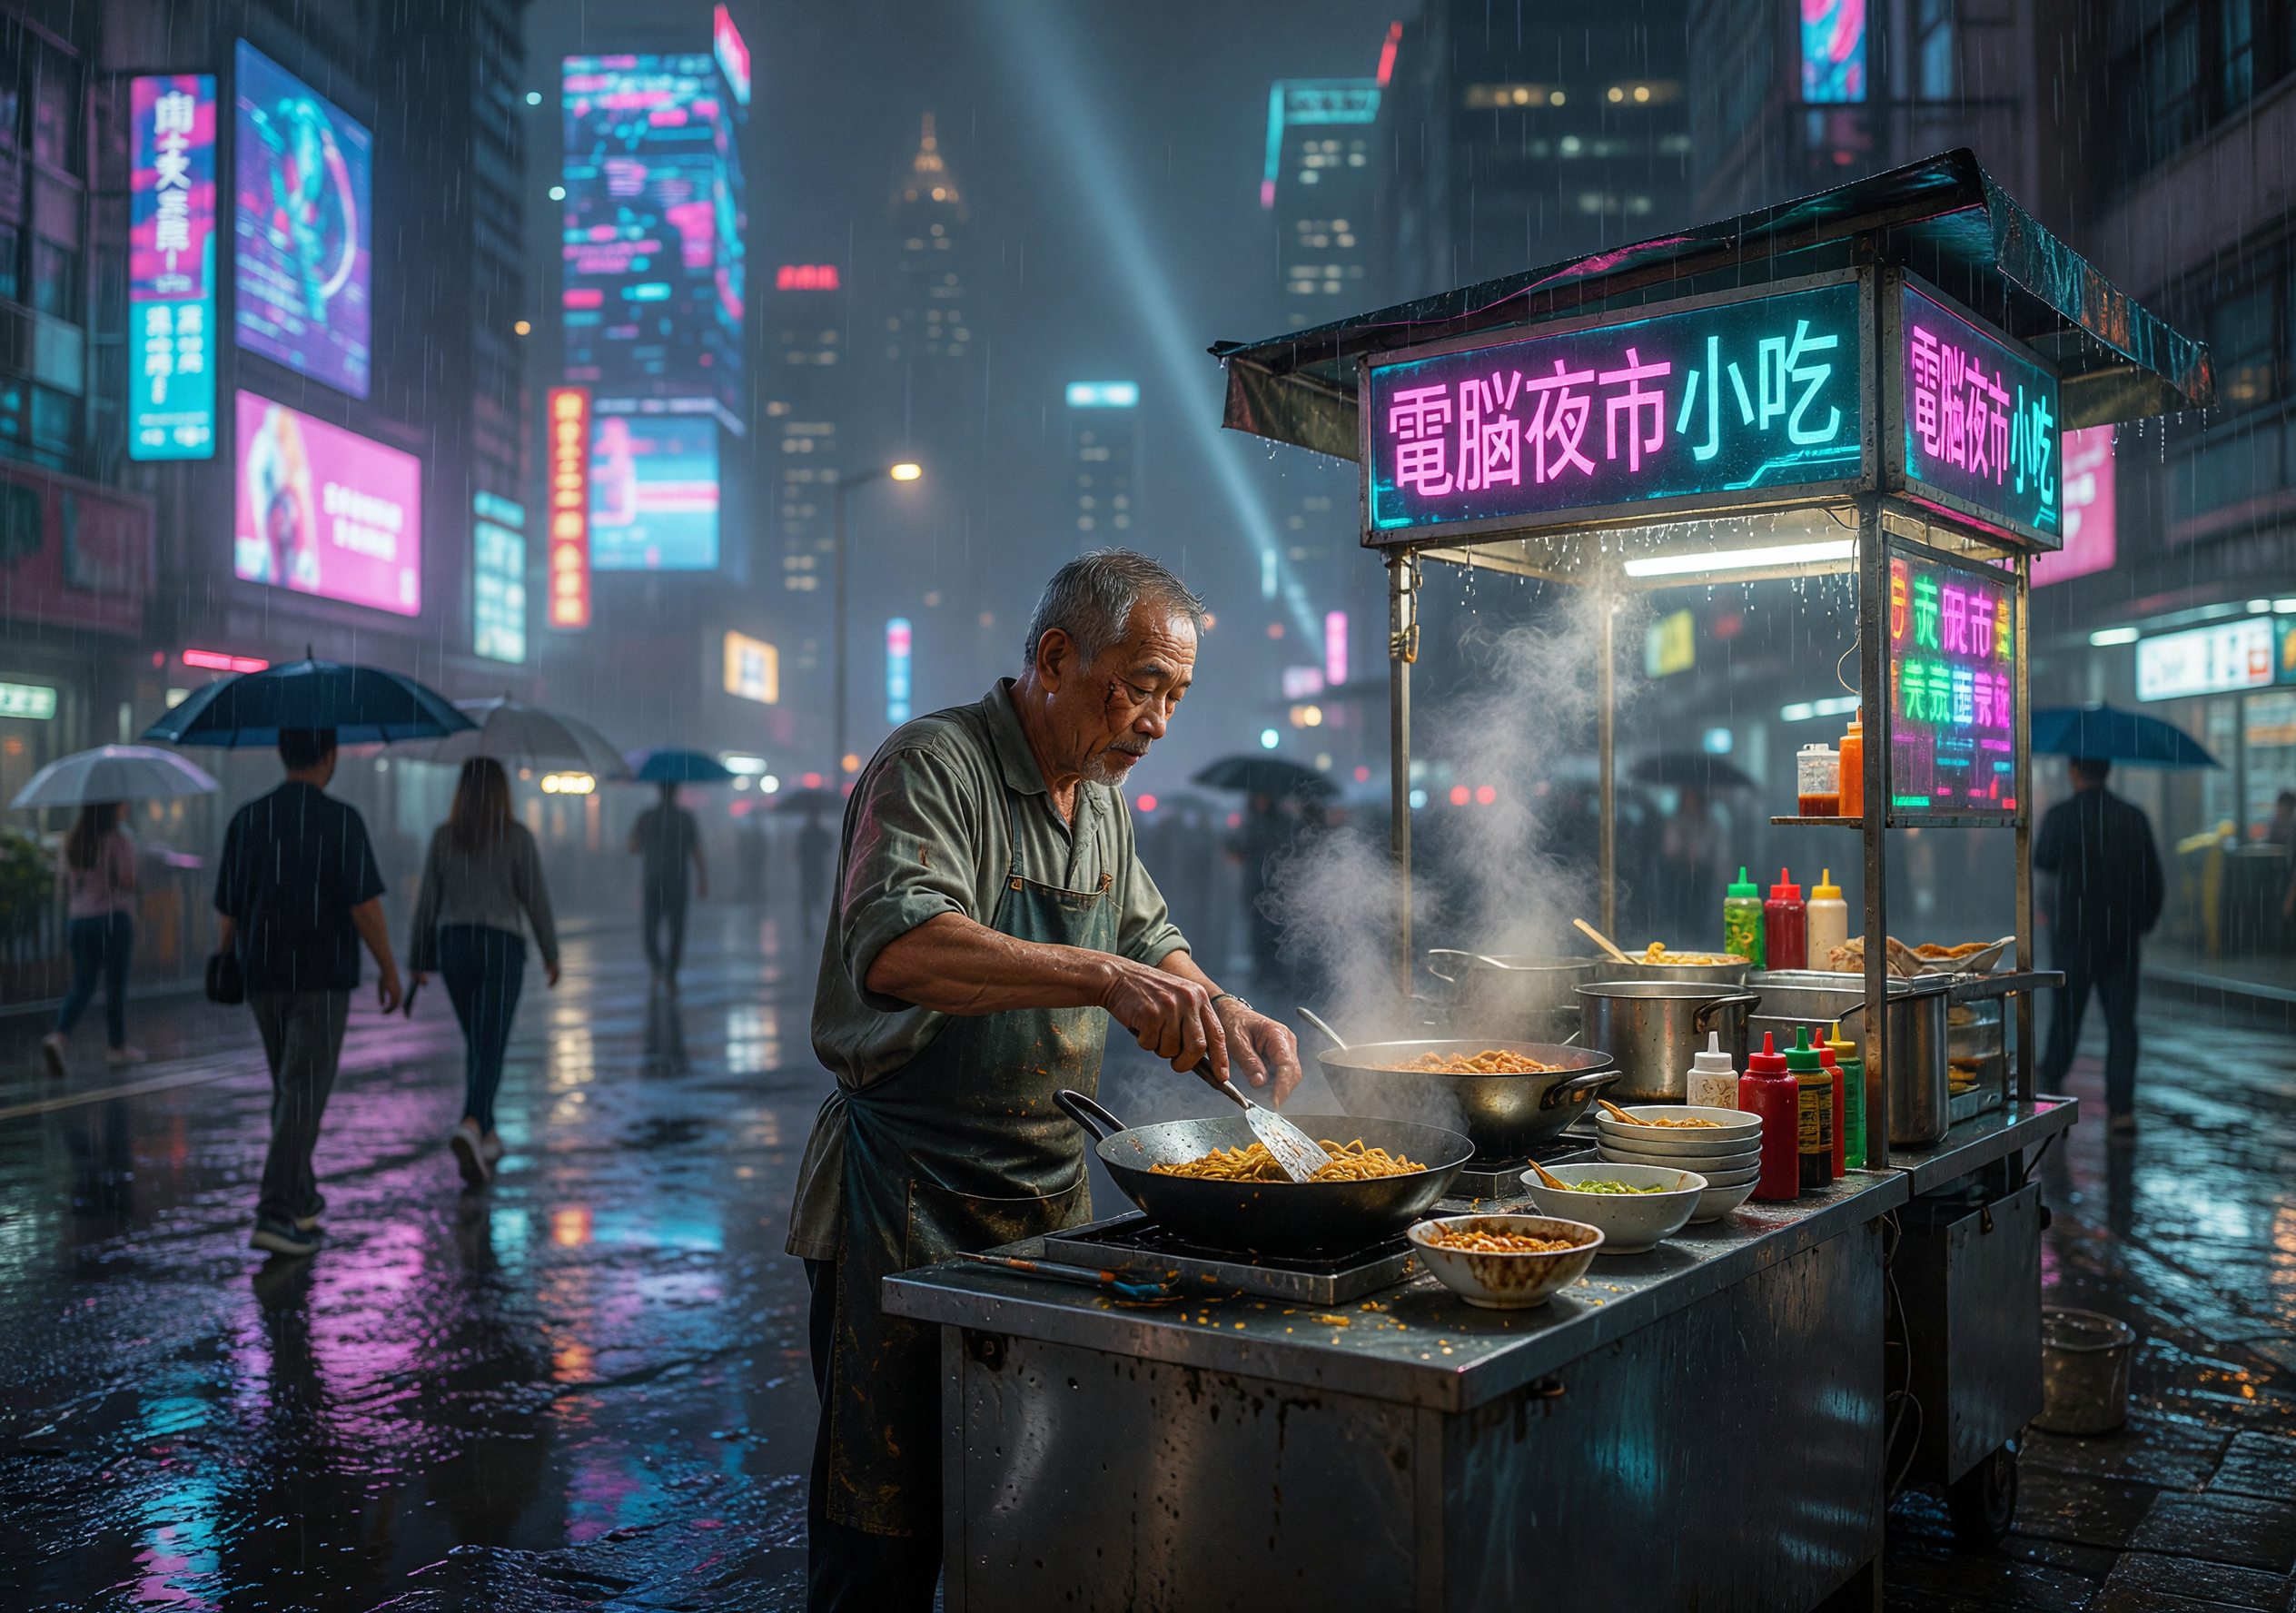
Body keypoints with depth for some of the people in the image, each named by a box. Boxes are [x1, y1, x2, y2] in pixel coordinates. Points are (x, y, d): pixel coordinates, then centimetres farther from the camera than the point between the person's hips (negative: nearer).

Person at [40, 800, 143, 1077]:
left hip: (78, 920, 5)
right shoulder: (120, 840, -10)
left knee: (82, 988, 9)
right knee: (115, 986, 6)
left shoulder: (73, 841, 9)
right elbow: (127, 882, -15)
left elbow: (67, 884, 13)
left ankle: (58, 1037, -13)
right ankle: (117, 1048, 15)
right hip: (112, 918, -5)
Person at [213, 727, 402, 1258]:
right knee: (304, 1095, -5)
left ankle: (301, 1200, 28)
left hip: (264, 977, 5)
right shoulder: (342, 821, -11)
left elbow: (228, 909, 4)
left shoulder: (247, 820, 2)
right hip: (322, 978, -5)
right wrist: (389, 969, -2)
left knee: (289, 1089, 19)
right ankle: (276, 1216, -12)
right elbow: (365, 905, -14)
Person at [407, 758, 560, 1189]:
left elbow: (428, 900, 5)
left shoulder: (443, 837, 3)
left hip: (453, 944, 4)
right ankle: (470, 1126, -28)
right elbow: (535, 898, -4)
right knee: (491, 1048, -6)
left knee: (476, 1044, 17)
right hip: (501, 946, -4)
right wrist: (550, 954, 6)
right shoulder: (516, 837, -6)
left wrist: (419, 960, 12)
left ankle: (487, 1136, 24)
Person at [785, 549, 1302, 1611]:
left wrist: (1223, 1015, 5)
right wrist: (1103, 979, -41)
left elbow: (1145, 937, 25)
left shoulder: (1100, 796, 12)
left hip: (1050, 1199, 8)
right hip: (910, 1212, -7)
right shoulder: (932, 766, -15)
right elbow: (896, 946, -33)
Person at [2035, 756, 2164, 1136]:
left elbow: (2043, 863, 7)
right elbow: (2154, 880, 7)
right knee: (2121, 1020, 4)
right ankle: (2121, 1108, 0)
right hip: (2124, 935, 3)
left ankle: (2050, 1084, 21)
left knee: (2066, 1012, 10)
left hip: (2075, 933, -3)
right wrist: (2144, 921, 19)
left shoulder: (2061, 815, -9)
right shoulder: (2134, 817, 3)